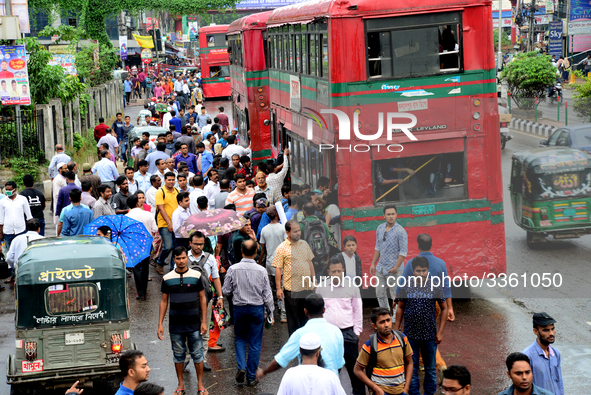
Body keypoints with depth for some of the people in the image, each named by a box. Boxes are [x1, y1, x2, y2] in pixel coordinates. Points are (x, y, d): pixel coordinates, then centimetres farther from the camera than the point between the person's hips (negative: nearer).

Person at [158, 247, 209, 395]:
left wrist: (204, 321, -1)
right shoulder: (167, 278, 0)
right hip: (175, 325, 1)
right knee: (178, 354, 9)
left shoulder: (196, 276, -2)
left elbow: (202, 298, 3)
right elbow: (164, 301, 5)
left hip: (194, 324, -1)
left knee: (197, 354, 4)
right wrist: (160, 324, 2)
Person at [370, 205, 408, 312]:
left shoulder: (400, 231, -13)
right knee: (380, 294, 13)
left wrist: (396, 268, -19)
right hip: (381, 267, 7)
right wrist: (373, 264, 12)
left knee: (396, 295, 1)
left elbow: (403, 252, -14)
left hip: (393, 269, -7)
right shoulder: (380, 228, 7)